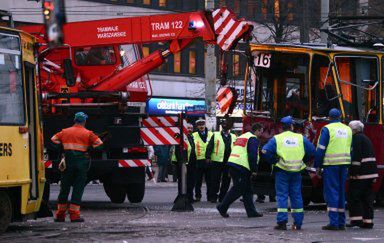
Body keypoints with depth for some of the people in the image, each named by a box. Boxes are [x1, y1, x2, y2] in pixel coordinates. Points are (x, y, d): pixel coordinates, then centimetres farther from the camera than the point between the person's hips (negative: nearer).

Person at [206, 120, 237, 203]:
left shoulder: (233, 137, 15)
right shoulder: (215, 135, 6)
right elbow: (209, 147, 1)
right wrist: (208, 157, -10)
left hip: (228, 162, 3)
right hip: (217, 162, -3)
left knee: (226, 180, 5)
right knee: (215, 180, -3)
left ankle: (222, 197, 13)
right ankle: (213, 197, 3)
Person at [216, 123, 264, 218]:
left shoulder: (242, 137, 24)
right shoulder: (253, 139, -6)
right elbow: (253, 156, -15)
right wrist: (254, 170, -11)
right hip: (242, 167, -10)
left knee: (247, 190, 12)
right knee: (238, 189, -6)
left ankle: (251, 211, 12)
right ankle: (222, 207, -5)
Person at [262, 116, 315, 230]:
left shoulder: (276, 138, -1)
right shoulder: (301, 138, 5)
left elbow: (265, 151, -9)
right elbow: (312, 151, 6)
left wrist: (273, 161, 4)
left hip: (282, 170, -2)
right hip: (297, 172, 2)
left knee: (282, 196, 0)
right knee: (296, 196, 9)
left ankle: (282, 222, -9)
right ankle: (298, 223, 10)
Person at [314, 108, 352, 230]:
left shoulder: (327, 129, -4)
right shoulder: (348, 130, 14)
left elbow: (320, 149, -8)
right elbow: (351, 149, 16)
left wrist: (317, 166, -3)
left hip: (331, 164, -5)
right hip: (344, 164, 5)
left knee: (331, 192, -5)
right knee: (341, 192, 11)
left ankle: (333, 222, -11)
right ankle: (341, 222, 12)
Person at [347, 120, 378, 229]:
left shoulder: (356, 138, -9)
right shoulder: (366, 138, 20)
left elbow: (356, 156, -18)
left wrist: (354, 171, -20)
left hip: (361, 171, -9)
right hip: (371, 171, 9)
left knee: (354, 196, -4)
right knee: (367, 197, 8)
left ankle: (356, 219, -9)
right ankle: (368, 221, 7)